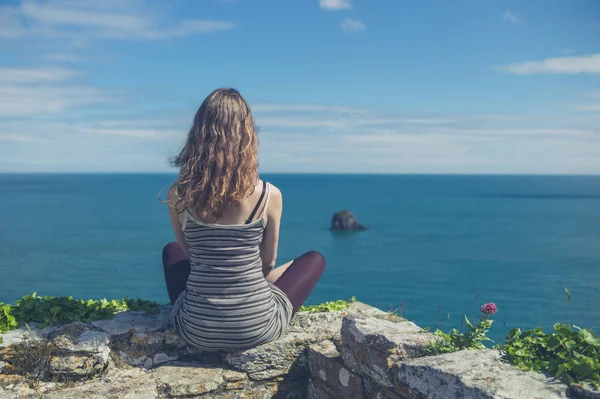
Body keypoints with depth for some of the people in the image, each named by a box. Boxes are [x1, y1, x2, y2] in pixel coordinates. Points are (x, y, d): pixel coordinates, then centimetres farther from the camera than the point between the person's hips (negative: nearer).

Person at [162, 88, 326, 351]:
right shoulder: (270, 195, -12)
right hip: (258, 328, -2)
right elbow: (268, 262, 4)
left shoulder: (176, 195, -9)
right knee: (315, 259, 23)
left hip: (196, 331, 2)